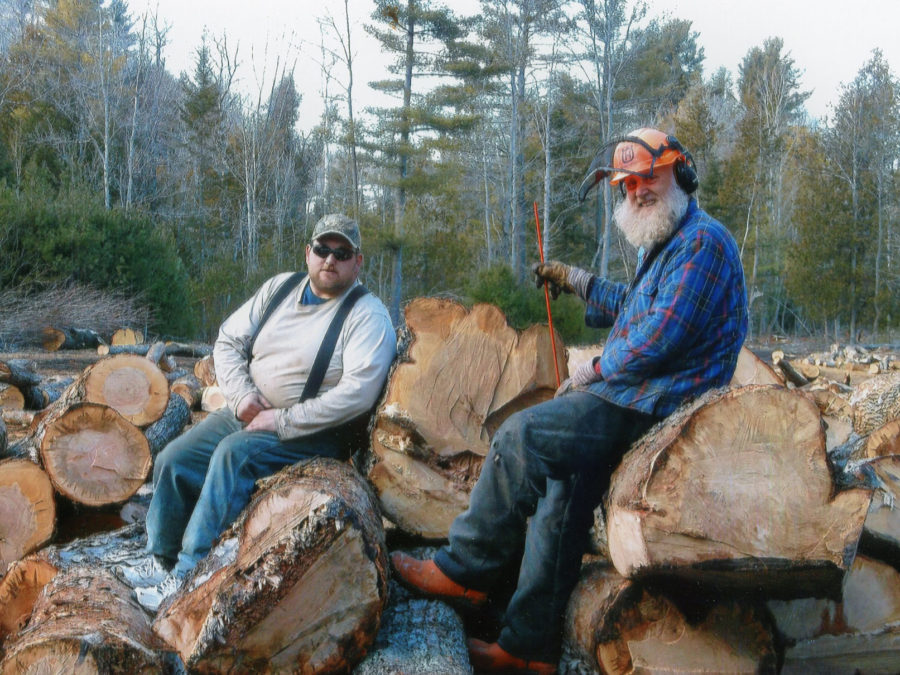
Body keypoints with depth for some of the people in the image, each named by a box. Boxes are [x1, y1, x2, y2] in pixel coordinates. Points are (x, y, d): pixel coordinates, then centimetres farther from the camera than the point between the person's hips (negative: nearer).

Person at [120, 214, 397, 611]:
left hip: (313, 433, -7)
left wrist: (281, 421, -23)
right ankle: (161, 560, 14)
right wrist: (242, 394, -9)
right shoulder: (279, 288, 9)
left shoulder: (368, 316, -11)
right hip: (249, 414, 7)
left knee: (234, 453, -31)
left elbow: (357, 393, -23)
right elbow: (228, 342, 11)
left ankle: (190, 576, -26)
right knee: (174, 460, -3)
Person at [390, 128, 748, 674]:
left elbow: (658, 339, -20)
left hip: (656, 406, -11)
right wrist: (576, 281, 27)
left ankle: (464, 570, -2)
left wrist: (593, 373, -8)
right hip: (644, 398, 11)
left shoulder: (702, 241, -13)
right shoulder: (667, 243, 23)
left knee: (522, 435, -17)